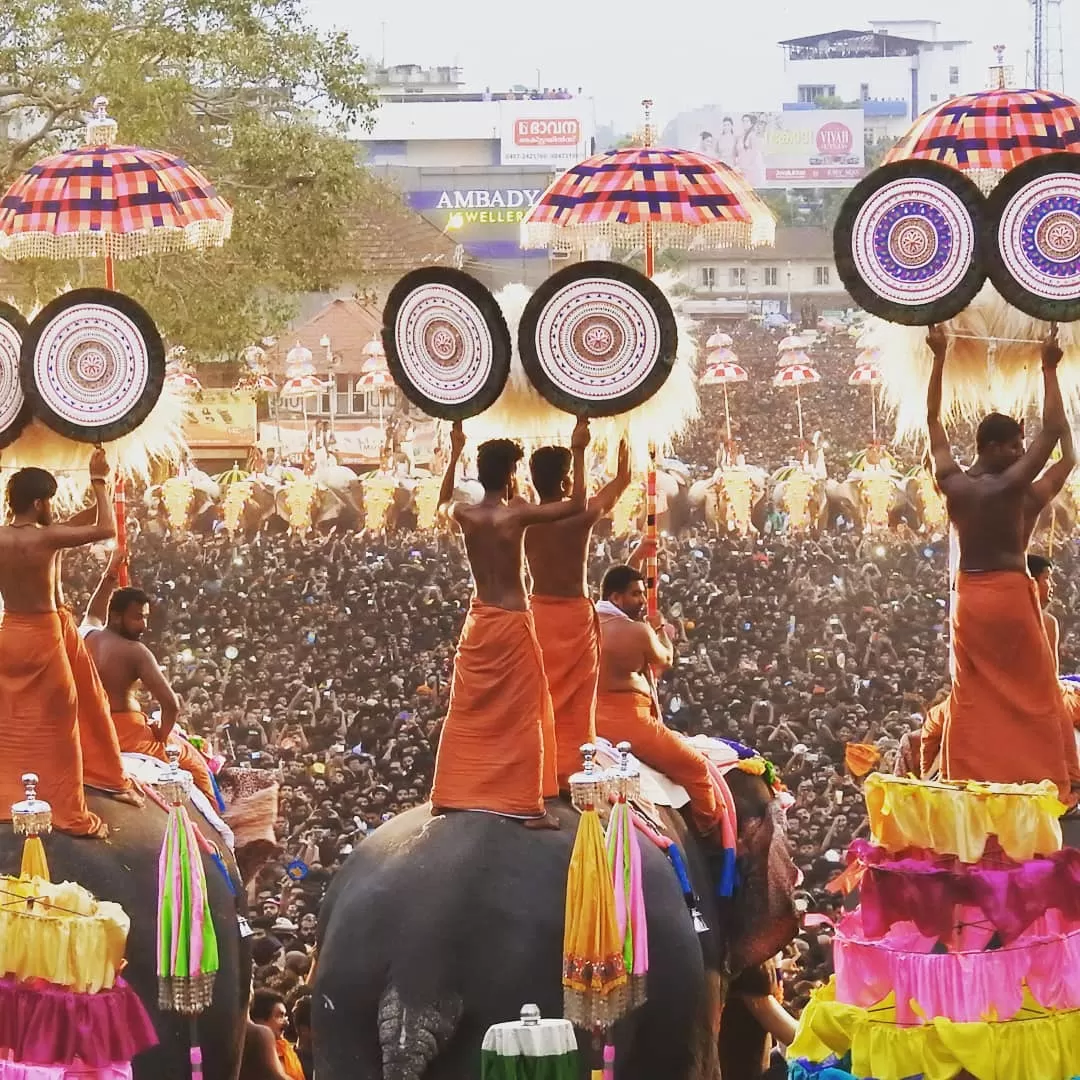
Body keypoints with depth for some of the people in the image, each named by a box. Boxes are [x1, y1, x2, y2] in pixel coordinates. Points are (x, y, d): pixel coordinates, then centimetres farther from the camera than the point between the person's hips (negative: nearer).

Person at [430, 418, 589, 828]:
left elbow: (444, 502, 24)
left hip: (478, 622, 5)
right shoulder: (516, 515, -15)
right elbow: (576, 504, -9)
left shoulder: (465, 515, -2)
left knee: (466, 712, 14)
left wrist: (455, 453, 29)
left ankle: (449, 795, 19)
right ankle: (527, 804, -2)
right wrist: (578, 453, -3)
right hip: (513, 621, -5)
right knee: (522, 714, -1)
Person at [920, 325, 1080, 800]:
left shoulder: (950, 483, -1)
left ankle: (971, 780, 5)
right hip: (1009, 595, -5)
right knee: (1034, 692, 0)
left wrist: (939, 359, 15)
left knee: (972, 695, 8)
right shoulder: (1010, 485, -15)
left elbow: (933, 421, 10)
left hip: (968, 597, 5)